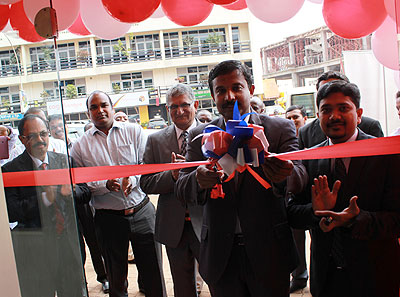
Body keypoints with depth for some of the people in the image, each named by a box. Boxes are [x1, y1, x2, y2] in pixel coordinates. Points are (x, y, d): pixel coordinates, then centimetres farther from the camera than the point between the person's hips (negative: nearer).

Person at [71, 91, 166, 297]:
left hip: (141, 212, 0)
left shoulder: (134, 131, 3)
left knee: (153, 273, 8)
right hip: (108, 218, 1)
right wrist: (106, 185, -17)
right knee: (116, 278, 16)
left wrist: (133, 179, -20)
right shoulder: (81, 146, 2)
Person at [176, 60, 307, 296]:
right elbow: (182, 192, -6)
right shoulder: (200, 135, 2)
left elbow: (300, 178, -14)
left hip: (268, 253, -1)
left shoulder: (281, 128, -2)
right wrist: (199, 180, -30)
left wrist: (283, 176, -38)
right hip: (220, 257, 1)